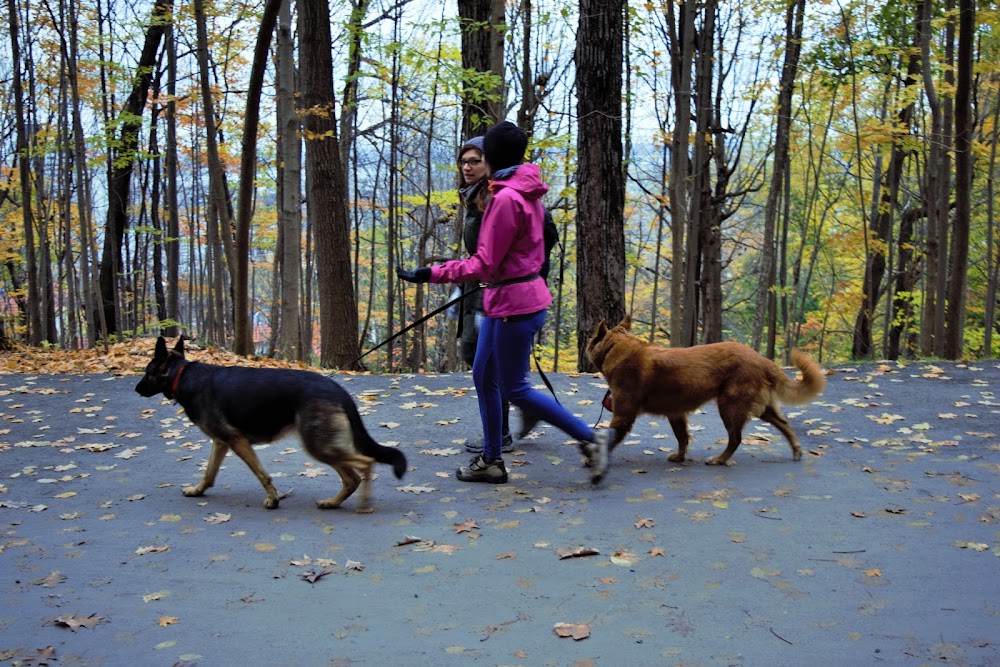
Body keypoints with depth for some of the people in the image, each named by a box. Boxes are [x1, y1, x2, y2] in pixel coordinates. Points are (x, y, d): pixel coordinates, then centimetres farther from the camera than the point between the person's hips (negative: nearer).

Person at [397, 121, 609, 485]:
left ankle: (589, 438, 6)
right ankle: (491, 460, 22)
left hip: (514, 304, -10)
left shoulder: (506, 198, -20)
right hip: (504, 299, 10)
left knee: (514, 389, 1)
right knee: (484, 377, 14)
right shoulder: (527, 192, 9)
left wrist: (430, 274, -20)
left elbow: (484, 265, -21)